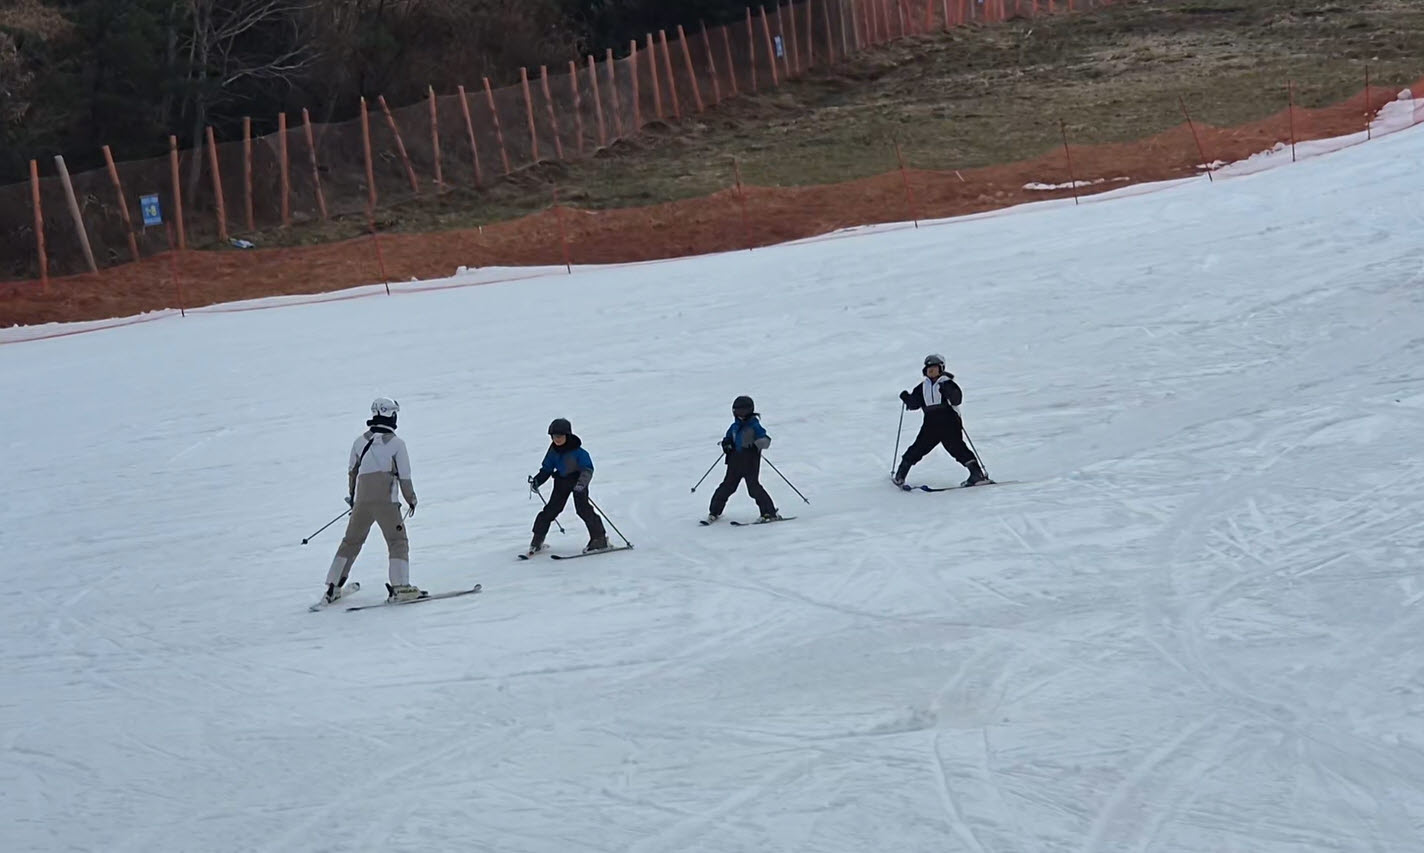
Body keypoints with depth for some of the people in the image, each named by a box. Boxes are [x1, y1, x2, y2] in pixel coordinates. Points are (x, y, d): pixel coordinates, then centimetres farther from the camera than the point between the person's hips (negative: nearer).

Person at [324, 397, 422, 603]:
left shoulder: (360, 441, 12)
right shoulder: (396, 443, 0)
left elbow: (352, 472, 21)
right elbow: (404, 476, 0)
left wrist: (351, 496, 35)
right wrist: (411, 499, 14)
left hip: (362, 500, 4)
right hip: (386, 501, -4)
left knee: (351, 541, 14)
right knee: (397, 541, 1)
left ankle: (333, 587, 15)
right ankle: (400, 586, -12)